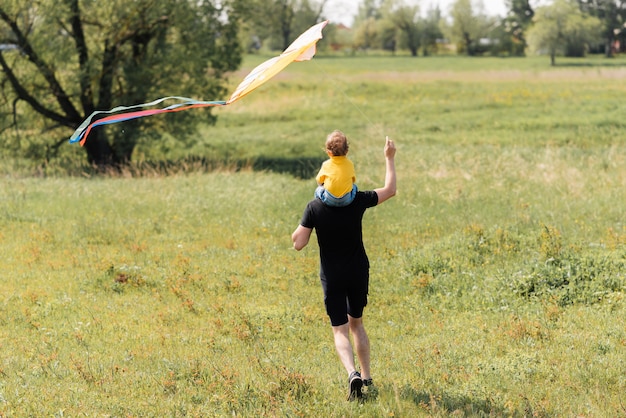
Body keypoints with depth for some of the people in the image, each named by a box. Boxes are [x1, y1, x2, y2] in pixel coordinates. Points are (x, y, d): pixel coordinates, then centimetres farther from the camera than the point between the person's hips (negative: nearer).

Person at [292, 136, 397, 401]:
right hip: (359, 273, 2)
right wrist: (390, 158, 17)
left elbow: (298, 244, -12)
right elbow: (390, 190, 7)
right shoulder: (358, 201, -9)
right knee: (356, 323, 22)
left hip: (332, 277, -2)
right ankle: (366, 376, 23)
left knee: (340, 330, 0)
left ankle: (352, 373, -25)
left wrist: (301, 226, 5)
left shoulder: (314, 208, -13)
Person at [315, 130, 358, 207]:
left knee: (318, 190, 28)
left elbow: (319, 181, 7)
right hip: (346, 200, 2)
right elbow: (353, 180, 13)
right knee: (354, 187, 31)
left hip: (329, 200, -2)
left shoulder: (326, 165, -5)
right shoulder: (349, 164, -1)